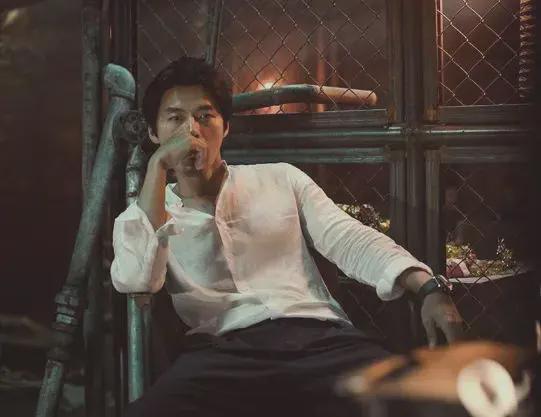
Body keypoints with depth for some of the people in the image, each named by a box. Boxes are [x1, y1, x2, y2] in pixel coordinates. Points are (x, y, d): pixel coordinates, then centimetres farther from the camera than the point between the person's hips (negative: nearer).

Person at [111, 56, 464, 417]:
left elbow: (350, 241, 10)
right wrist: (158, 164, -2)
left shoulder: (282, 179, 23)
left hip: (320, 337, 2)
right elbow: (136, 282, -4)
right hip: (224, 352, -1)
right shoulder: (140, 219, 19)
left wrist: (429, 288, -9)